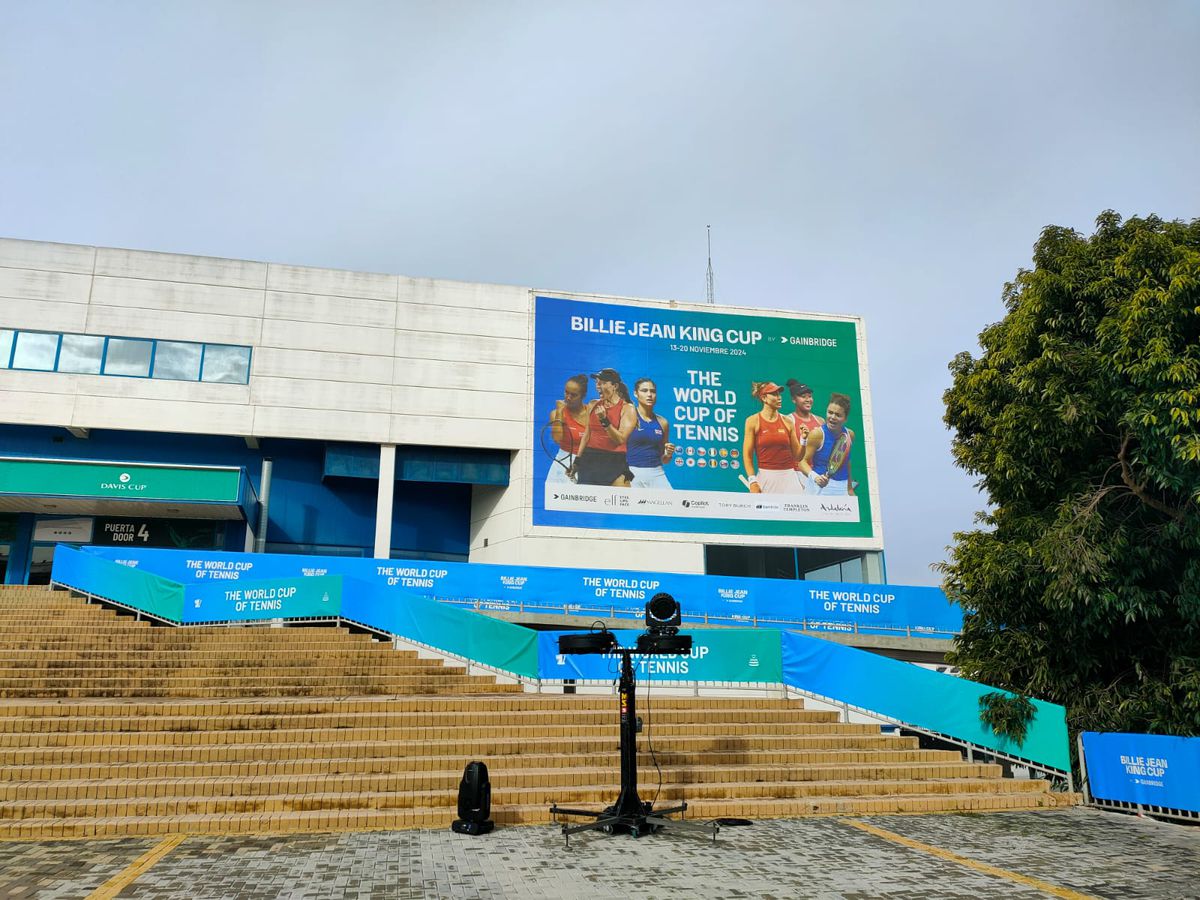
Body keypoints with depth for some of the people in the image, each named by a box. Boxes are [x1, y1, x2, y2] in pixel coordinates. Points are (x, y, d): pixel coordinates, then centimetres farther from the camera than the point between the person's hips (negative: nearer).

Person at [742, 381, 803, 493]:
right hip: (766, 477, -2)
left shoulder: (787, 421, 8)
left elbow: (797, 455, 12)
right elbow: (747, 455, -2)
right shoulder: (753, 421, 0)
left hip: (789, 476, 3)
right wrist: (752, 481, -9)